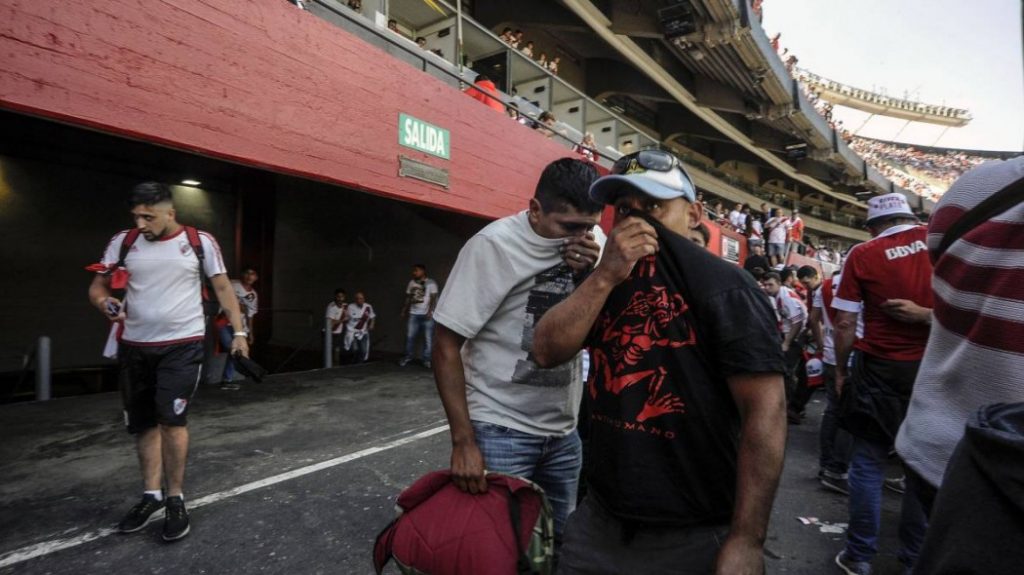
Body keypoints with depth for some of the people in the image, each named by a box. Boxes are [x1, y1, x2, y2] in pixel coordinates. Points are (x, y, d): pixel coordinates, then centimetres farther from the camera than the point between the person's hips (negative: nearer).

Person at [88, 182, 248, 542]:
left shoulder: (200, 241, -4)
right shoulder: (123, 242, 3)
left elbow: (222, 287, 0)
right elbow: (97, 286, 7)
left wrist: (238, 331, -6)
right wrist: (104, 302, -17)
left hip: (183, 345, -4)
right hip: (134, 347, 4)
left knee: (172, 419, -10)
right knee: (143, 424, 12)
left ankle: (175, 499, 6)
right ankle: (152, 495, 27)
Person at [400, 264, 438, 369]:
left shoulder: (431, 283, -1)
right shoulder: (411, 283, 15)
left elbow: (433, 298, -7)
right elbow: (408, 298, 19)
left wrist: (430, 311, -16)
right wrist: (404, 310, 12)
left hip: (427, 314, -4)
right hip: (413, 314, 4)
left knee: (428, 338, -3)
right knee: (410, 336, 2)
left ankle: (427, 359, 3)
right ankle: (409, 356, 18)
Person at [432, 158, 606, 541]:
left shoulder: (593, 243, -1)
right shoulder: (495, 245, -16)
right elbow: (445, 346, -13)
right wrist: (463, 441, -17)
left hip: (565, 430, 5)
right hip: (499, 428, -5)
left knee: (563, 539, 16)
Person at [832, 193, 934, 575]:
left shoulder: (863, 254, -7)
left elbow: (845, 323, -8)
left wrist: (841, 371, 2)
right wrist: (927, 314, 0)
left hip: (880, 370, -3)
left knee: (867, 463, 7)